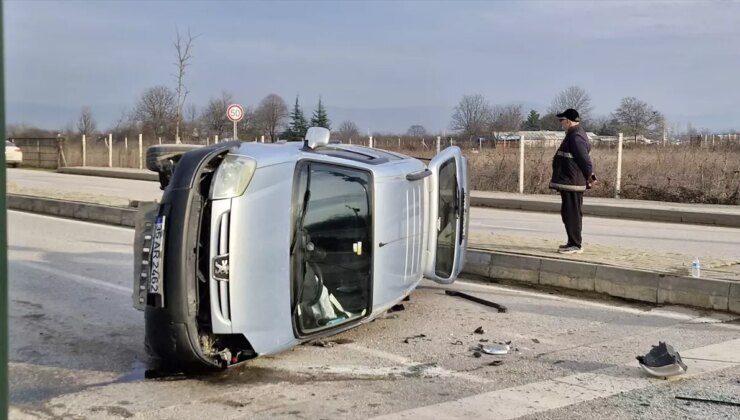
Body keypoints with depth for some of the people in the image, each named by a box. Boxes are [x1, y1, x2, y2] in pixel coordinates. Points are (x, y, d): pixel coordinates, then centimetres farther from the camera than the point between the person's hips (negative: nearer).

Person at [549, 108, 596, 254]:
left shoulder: (576, 138, -19)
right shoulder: (574, 135, 16)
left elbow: (585, 160, -20)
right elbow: (585, 160, 22)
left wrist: (589, 177, -7)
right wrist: (589, 176, 20)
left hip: (571, 183, -11)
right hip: (570, 182, 11)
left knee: (571, 213, -6)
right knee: (571, 213, 16)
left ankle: (576, 245, -2)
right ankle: (573, 242, 24)